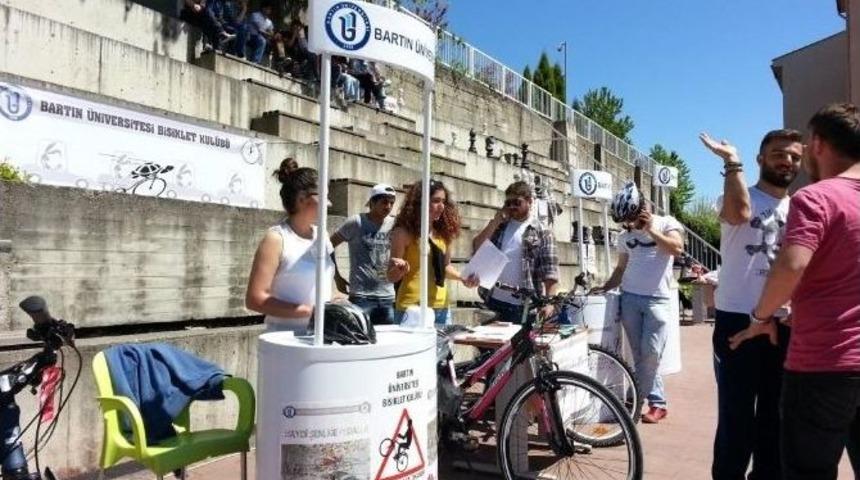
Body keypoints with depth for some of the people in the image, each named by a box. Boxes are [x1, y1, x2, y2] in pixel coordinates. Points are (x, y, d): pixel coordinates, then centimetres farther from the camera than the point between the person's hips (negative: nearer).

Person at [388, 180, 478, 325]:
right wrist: (399, 270, -27)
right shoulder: (403, 232, -8)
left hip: (442, 307, 6)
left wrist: (463, 278, 3)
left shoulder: (443, 232, 7)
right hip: (412, 308, -6)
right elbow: (391, 276, -5)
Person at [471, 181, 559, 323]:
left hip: (524, 307, -4)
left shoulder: (542, 232, -1)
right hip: (494, 302, 4)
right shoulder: (499, 227, 13)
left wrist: (549, 303, -20)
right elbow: (476, 249, 2)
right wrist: (495, 222, -2)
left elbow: (550, 272, -8)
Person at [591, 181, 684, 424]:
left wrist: (651, 229, -13)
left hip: (657, 299, -4)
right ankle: (657, 403, 14)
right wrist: (605, 287, 6)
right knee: (640, 355, 4)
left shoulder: (666, 223, 2)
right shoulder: (625, 236, 14)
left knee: (650, 353, -9)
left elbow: (677, 248, -16)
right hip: (629, 298, 4)